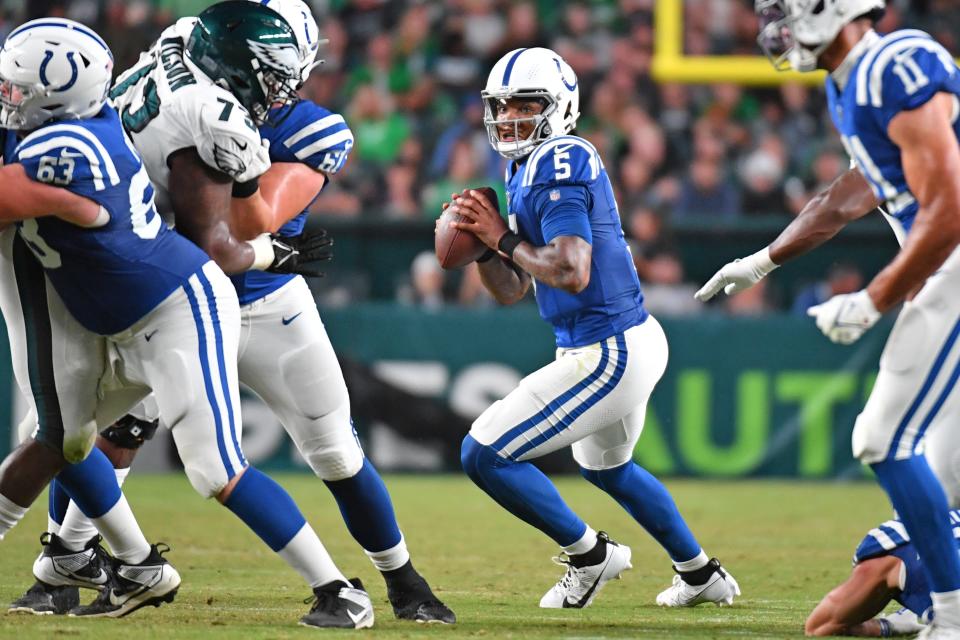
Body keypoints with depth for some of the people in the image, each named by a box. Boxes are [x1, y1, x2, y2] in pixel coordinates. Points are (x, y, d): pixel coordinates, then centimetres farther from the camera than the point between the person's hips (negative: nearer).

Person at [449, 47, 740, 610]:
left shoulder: (560, 163, -18)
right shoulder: (527, 170, 13)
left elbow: (572, 272, -30)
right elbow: (512, 290, 14)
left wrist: (504, 239, -18)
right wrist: (481, 242, -3)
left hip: (608, 354, -11)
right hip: (632, 341, 11)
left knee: (484, 454, -8)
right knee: (607, 465, 35)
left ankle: (589, 555, 6)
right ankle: (701, 575, 46)